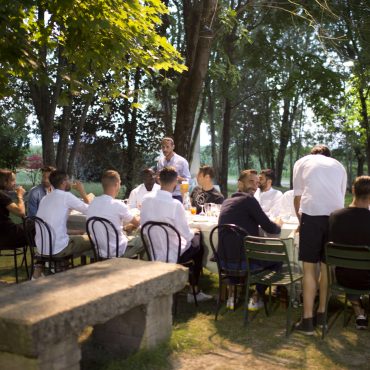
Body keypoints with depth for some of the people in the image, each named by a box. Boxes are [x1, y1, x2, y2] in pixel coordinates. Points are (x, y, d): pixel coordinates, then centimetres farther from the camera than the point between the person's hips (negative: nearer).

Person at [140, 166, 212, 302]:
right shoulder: (175, 204, -25)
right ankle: (195, 291, 32)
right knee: (198, 248, 22)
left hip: (150, 253, 6)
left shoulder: (146, 199, -7)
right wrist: (194, 232, 7)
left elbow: (143, 224, 5)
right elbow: (186, 234, -18)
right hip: (170, 255, -6)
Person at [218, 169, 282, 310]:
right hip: (243, 262, -7)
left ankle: (232, 296, 35)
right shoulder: (248, 200, -11)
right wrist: (278, 226, 14)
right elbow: (270, 228, -8)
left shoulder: (226, 202, 12)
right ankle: (256, 298, 19)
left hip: (224, 261, 7)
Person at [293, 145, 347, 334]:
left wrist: (301, 220, 31)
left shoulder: (302, 162, 19)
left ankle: (307, 320, 4)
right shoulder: (339, 166, 25)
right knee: (327, 267, 14)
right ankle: (321, 314, 23)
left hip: (312, 214, -2)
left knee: (309, 268, 3)